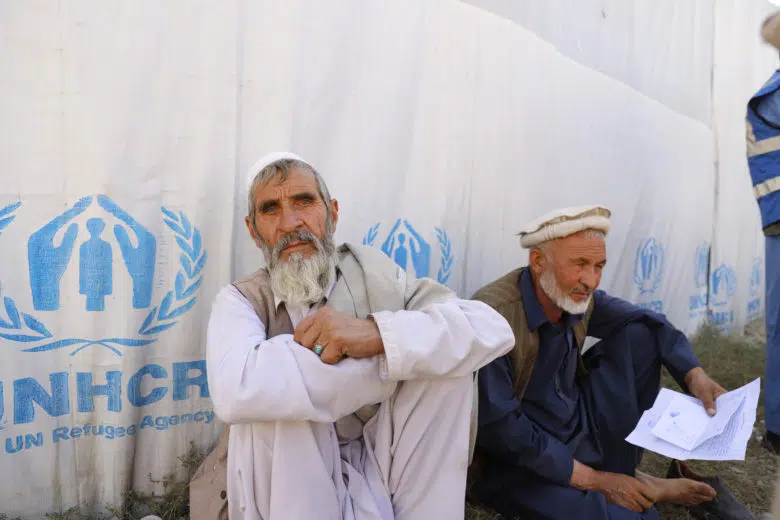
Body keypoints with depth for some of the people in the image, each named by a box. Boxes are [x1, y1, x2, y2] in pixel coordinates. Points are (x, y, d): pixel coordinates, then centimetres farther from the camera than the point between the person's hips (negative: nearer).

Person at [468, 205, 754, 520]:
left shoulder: (579, 299, -5)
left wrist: (695, 376, -9)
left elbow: (646, 321, 10)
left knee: (639, 335, -1)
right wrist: (594, 480, -20)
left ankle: (621, 473, -1)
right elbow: (499, 426, -28)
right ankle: (650, 490, 1)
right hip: (521, 462, -8)